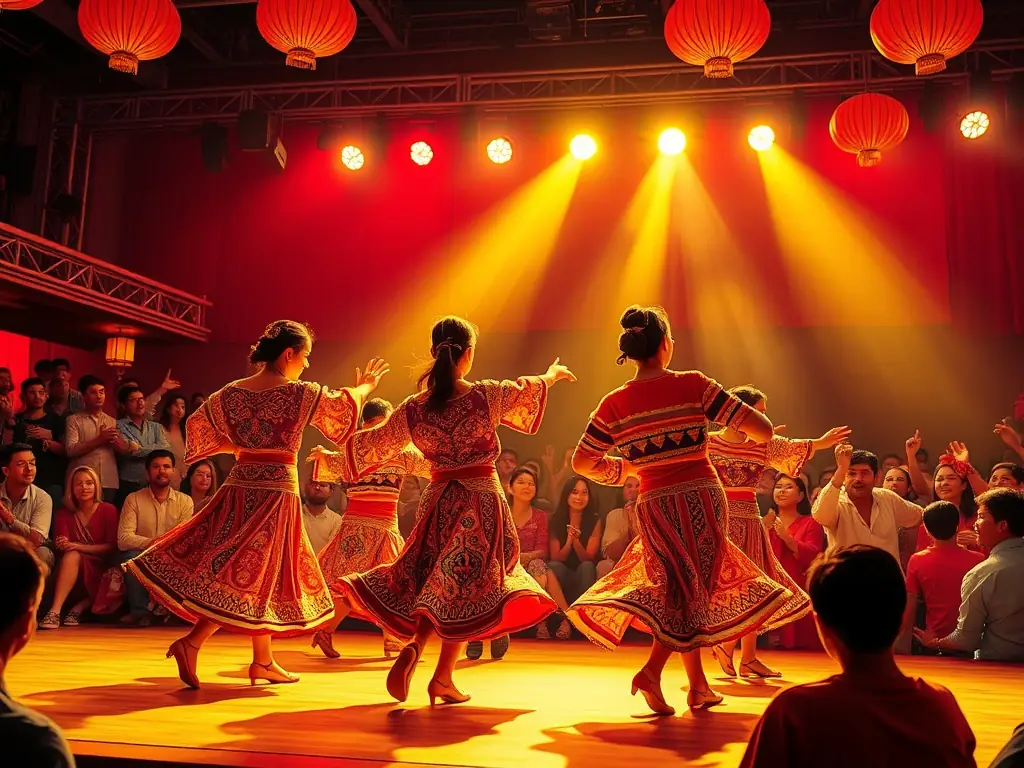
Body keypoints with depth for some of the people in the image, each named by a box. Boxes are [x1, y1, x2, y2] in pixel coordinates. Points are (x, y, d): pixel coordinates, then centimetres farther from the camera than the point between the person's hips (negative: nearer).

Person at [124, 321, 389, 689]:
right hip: (277, 489, -6)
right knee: (251, 575, -2)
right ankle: (192, 642, -12)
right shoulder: (301, 393, -8)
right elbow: (343, 404, 9)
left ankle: (264, 661, 21)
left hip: (240, 485, 7)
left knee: (262, 575, 15)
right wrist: (365, 386, 29)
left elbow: (197, 427, 15)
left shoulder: (231, 392, 6)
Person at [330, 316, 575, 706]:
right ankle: (443, 678, 9)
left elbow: (370, 445, 9)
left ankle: (412, 648, -3)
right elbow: (529, 391, 7)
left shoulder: (413, 409, -5)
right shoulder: (487, 396, -13)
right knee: (465, 588, 6)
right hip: (482, 500, -3)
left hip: (437, 499, 3)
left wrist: (340, 448, 31)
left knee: (432, 583, 19)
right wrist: (552, 374, 30)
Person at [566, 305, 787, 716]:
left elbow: (582, 462, 5)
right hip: (702, 497, -3)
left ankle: (699, 686, 20)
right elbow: (760, 428, -7)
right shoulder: (693, 384, -7)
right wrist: (760, 433, 16)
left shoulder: (615, 402, 0)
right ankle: (652, 671, -9)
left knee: (677, 587, 18)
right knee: (693, 590, 6)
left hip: (653, 505, 3)